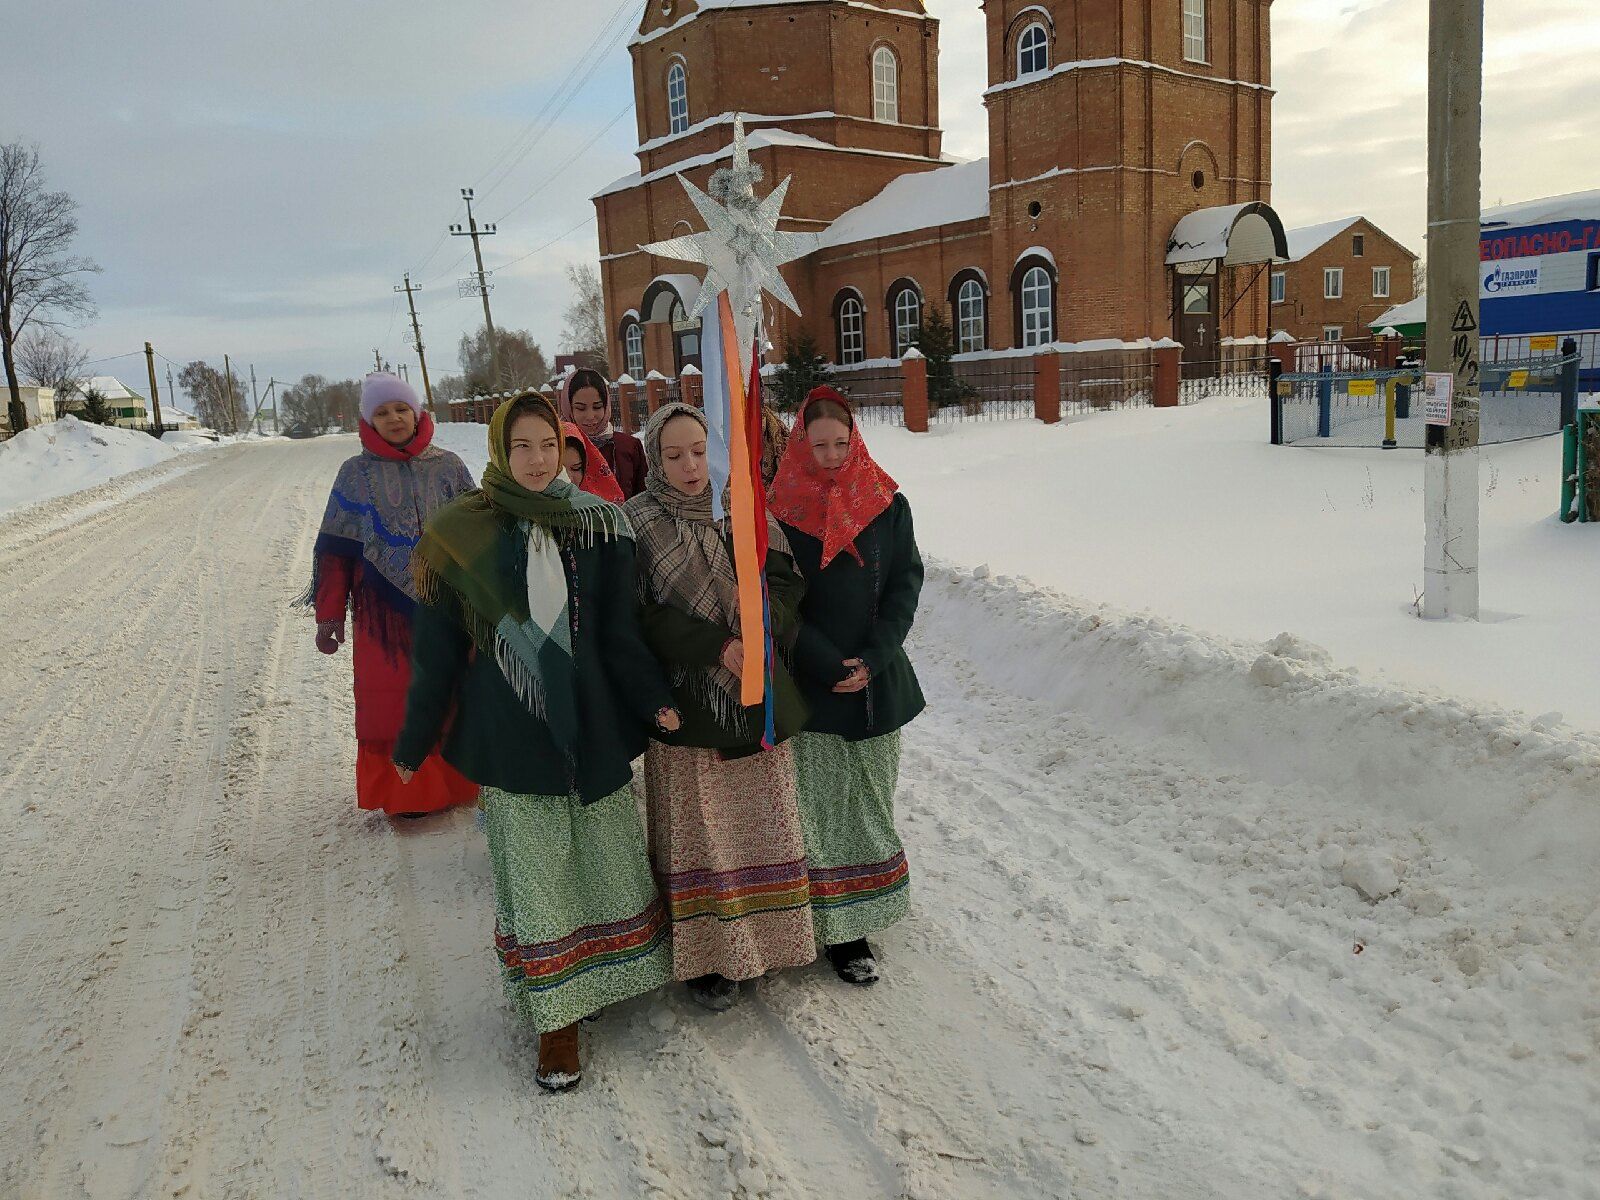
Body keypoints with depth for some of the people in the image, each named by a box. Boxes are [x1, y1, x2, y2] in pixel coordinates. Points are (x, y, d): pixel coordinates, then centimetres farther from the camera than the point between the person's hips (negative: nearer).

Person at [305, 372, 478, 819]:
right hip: (385, 611, -1)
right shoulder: (356, 474, 4)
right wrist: (329, 615, 1)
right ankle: (403, 794, 14)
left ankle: (455, 779, 20)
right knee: (390, 701, 2)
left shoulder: (448, 467, 6)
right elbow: (335, 548, 4)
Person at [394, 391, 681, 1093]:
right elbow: (437, 646, 1)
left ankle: (605, 977, 35)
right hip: (508, 734, -2)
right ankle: (557, 1017, 17)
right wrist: (414, 743, 4)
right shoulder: (460, 534, -4)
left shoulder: (597, 524, 0)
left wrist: (654, 701, -8)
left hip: (592, 721, 2)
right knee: (535, 876, 3)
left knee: (607, 860, 12)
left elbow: (620, 630, 2)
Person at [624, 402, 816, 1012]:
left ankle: (770, 936, 31)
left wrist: (762, 607, -19)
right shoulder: (638, 522, -5)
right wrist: (717, 647, -20)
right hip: (686, 699, -3)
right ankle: (708, 955, 19)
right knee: (699, 831, 4)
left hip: (759, 694, 4)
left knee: (763, 820, 13)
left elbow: (789, 583, 2)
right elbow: (645, 616, -12)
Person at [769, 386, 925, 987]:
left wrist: (872, 660, -11)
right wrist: (831, 666, -14)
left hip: (879, 682, 3)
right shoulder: (781, 511, -4)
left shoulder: (888, 505, 3)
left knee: (872, 799, 12)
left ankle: (868, 907, 27)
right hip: (811, 688, -3)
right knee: (822, 808, -1)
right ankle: (841, 931, 8)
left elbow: (906, 583, 0)